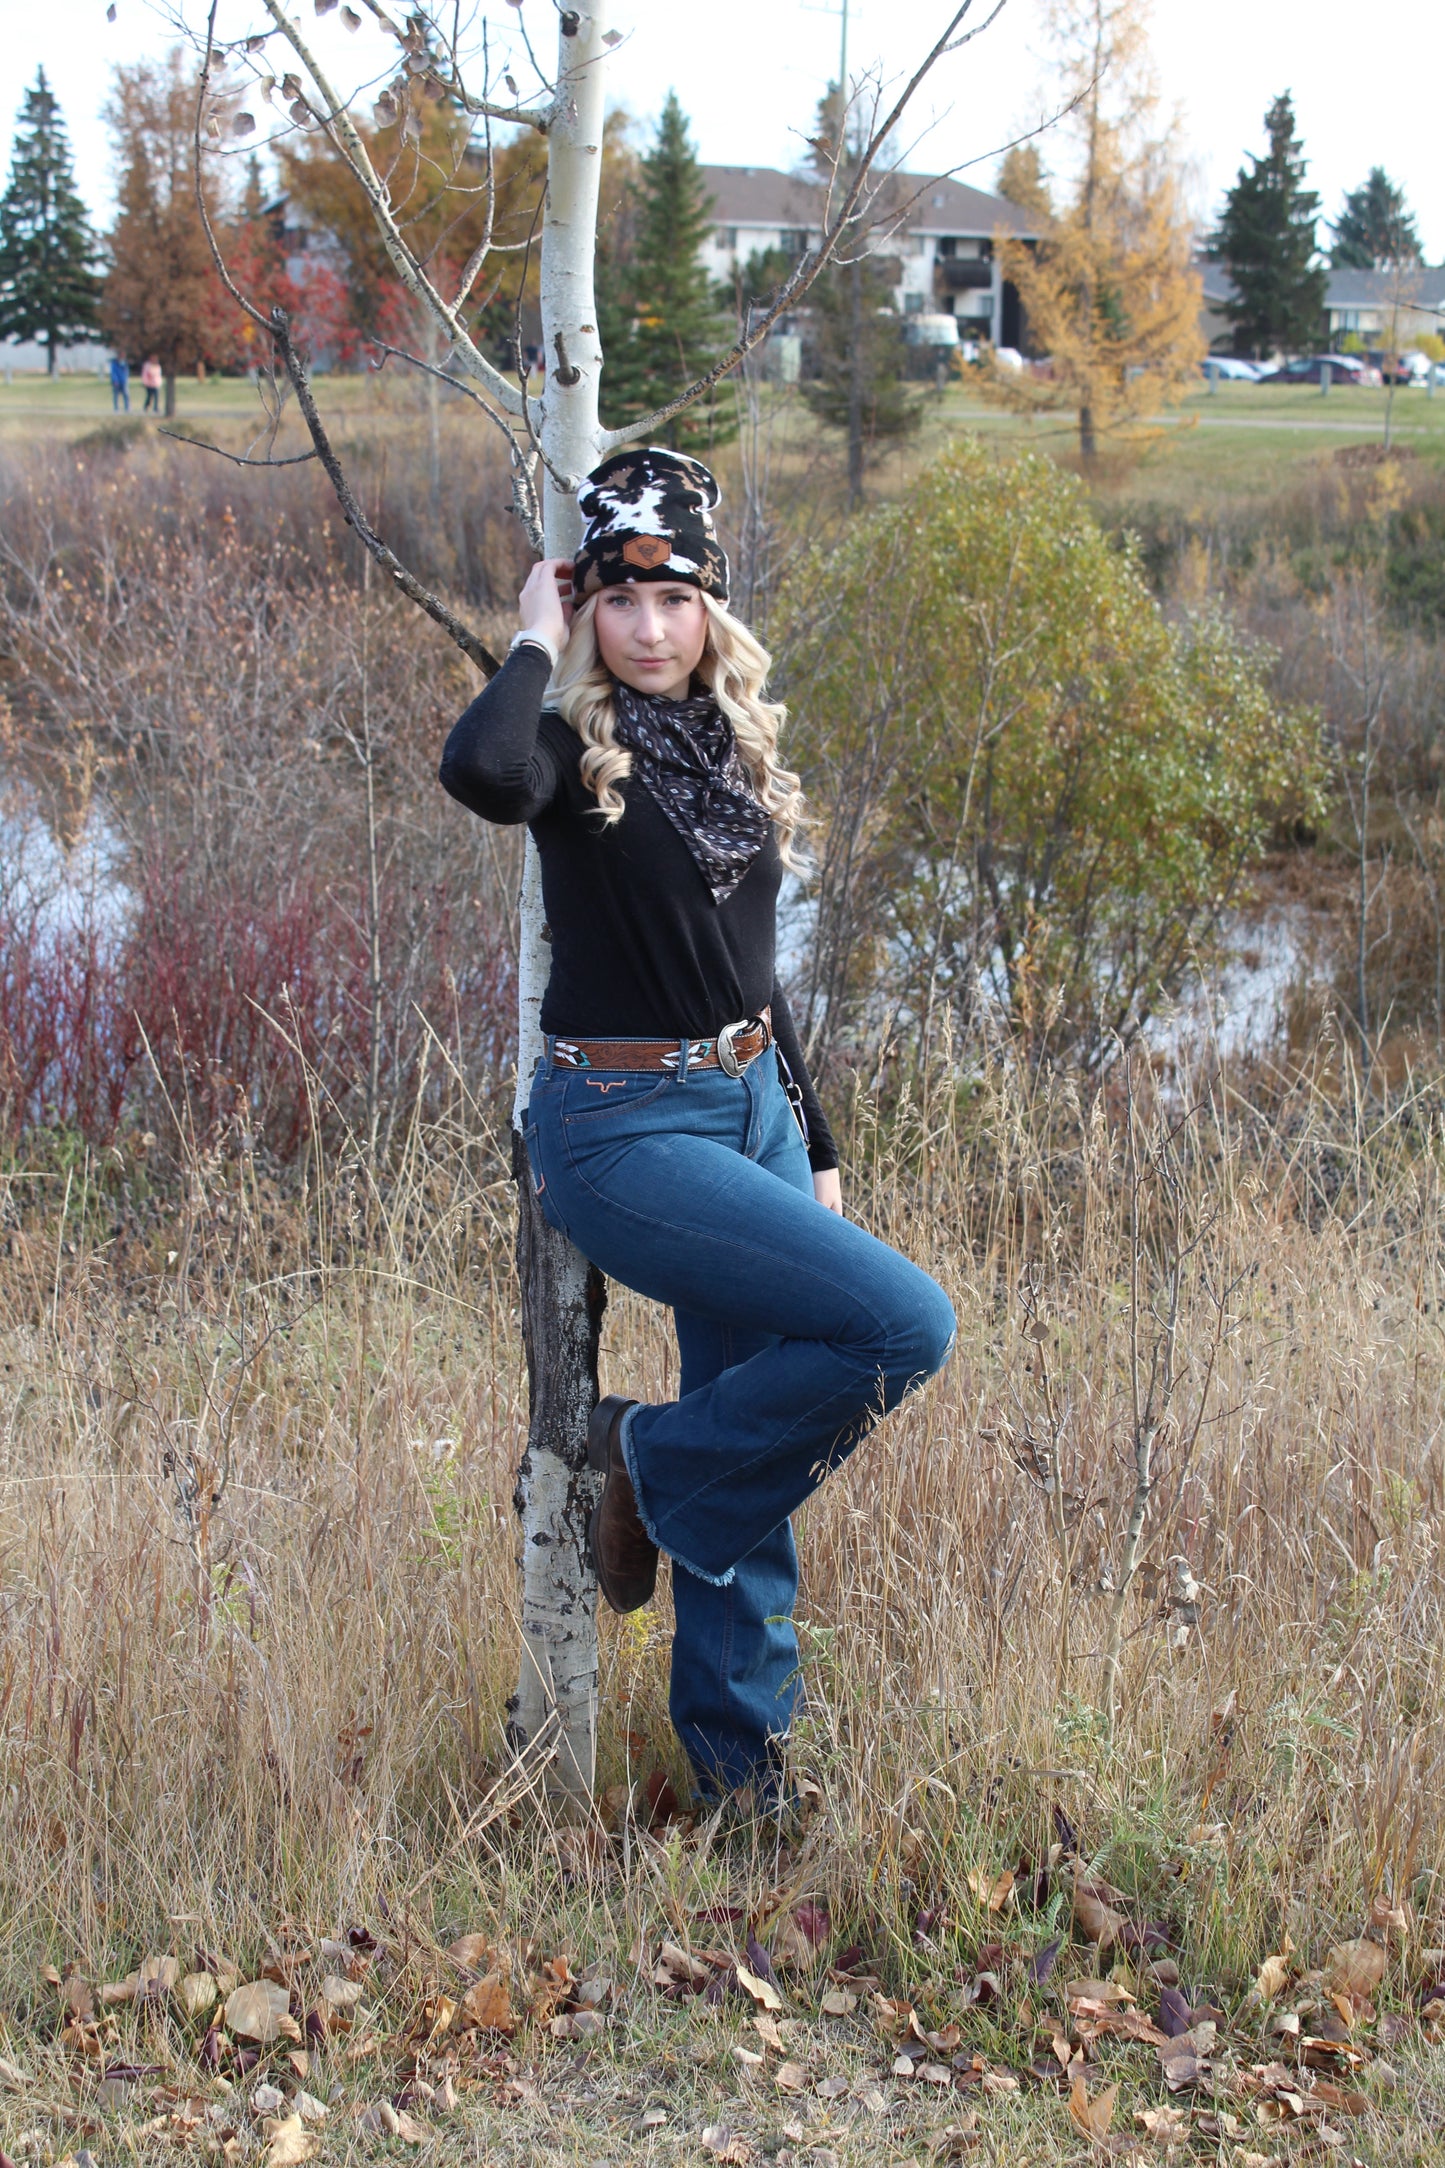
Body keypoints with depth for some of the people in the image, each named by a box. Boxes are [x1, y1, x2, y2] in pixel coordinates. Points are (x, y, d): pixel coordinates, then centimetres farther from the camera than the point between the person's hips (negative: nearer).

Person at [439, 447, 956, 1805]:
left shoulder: (734, 748, 11)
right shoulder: (580, 749, -10)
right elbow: (481, 773, -36)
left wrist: (813, 1152, 17)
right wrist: (537, 638, -17)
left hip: (754, 1110, 7)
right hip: (624, 1132, -7)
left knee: (753, 1439, 10)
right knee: (905, 1324, -18)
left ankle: (742, 1761, 22)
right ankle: (650, 1457, 3)